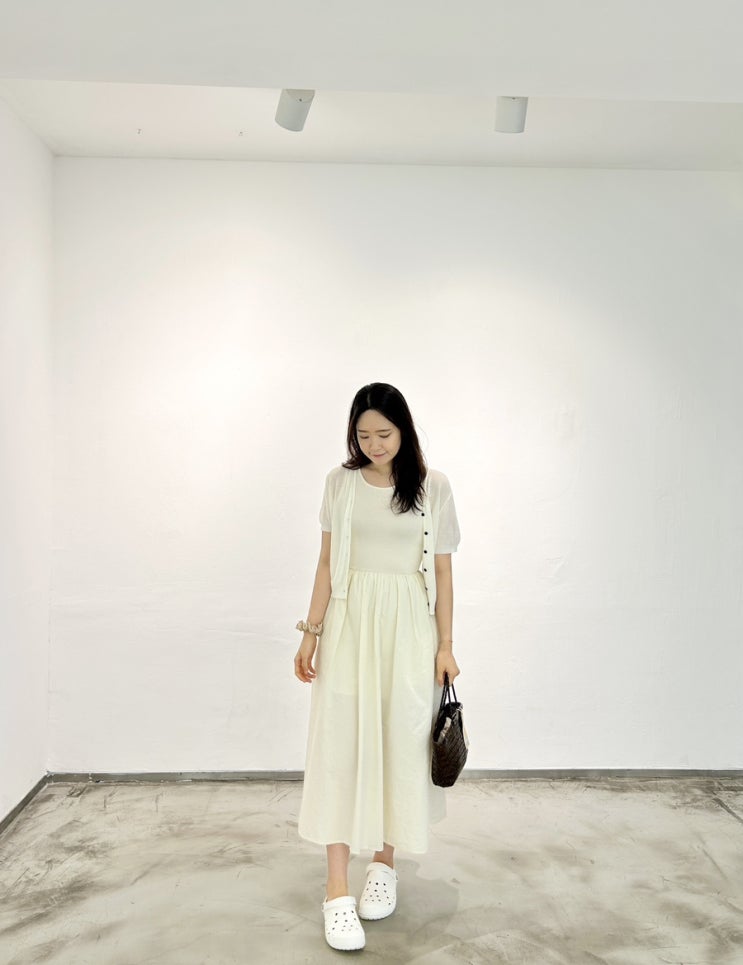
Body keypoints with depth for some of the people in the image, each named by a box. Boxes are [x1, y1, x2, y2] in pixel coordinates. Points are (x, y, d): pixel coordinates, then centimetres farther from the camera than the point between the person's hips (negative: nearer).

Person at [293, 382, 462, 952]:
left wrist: (445, 645, 0)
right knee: (339, 744, -2)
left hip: (409, 626, -1)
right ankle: (337, 891, 8)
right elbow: (327, 562, 6)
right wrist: (311, 633, 4)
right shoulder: (341, 482, 3)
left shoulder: (433, 486, -1)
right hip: (349, 621, 1)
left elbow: (442, 571, 1)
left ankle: (385, 863, 30)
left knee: (402, 743, 7)